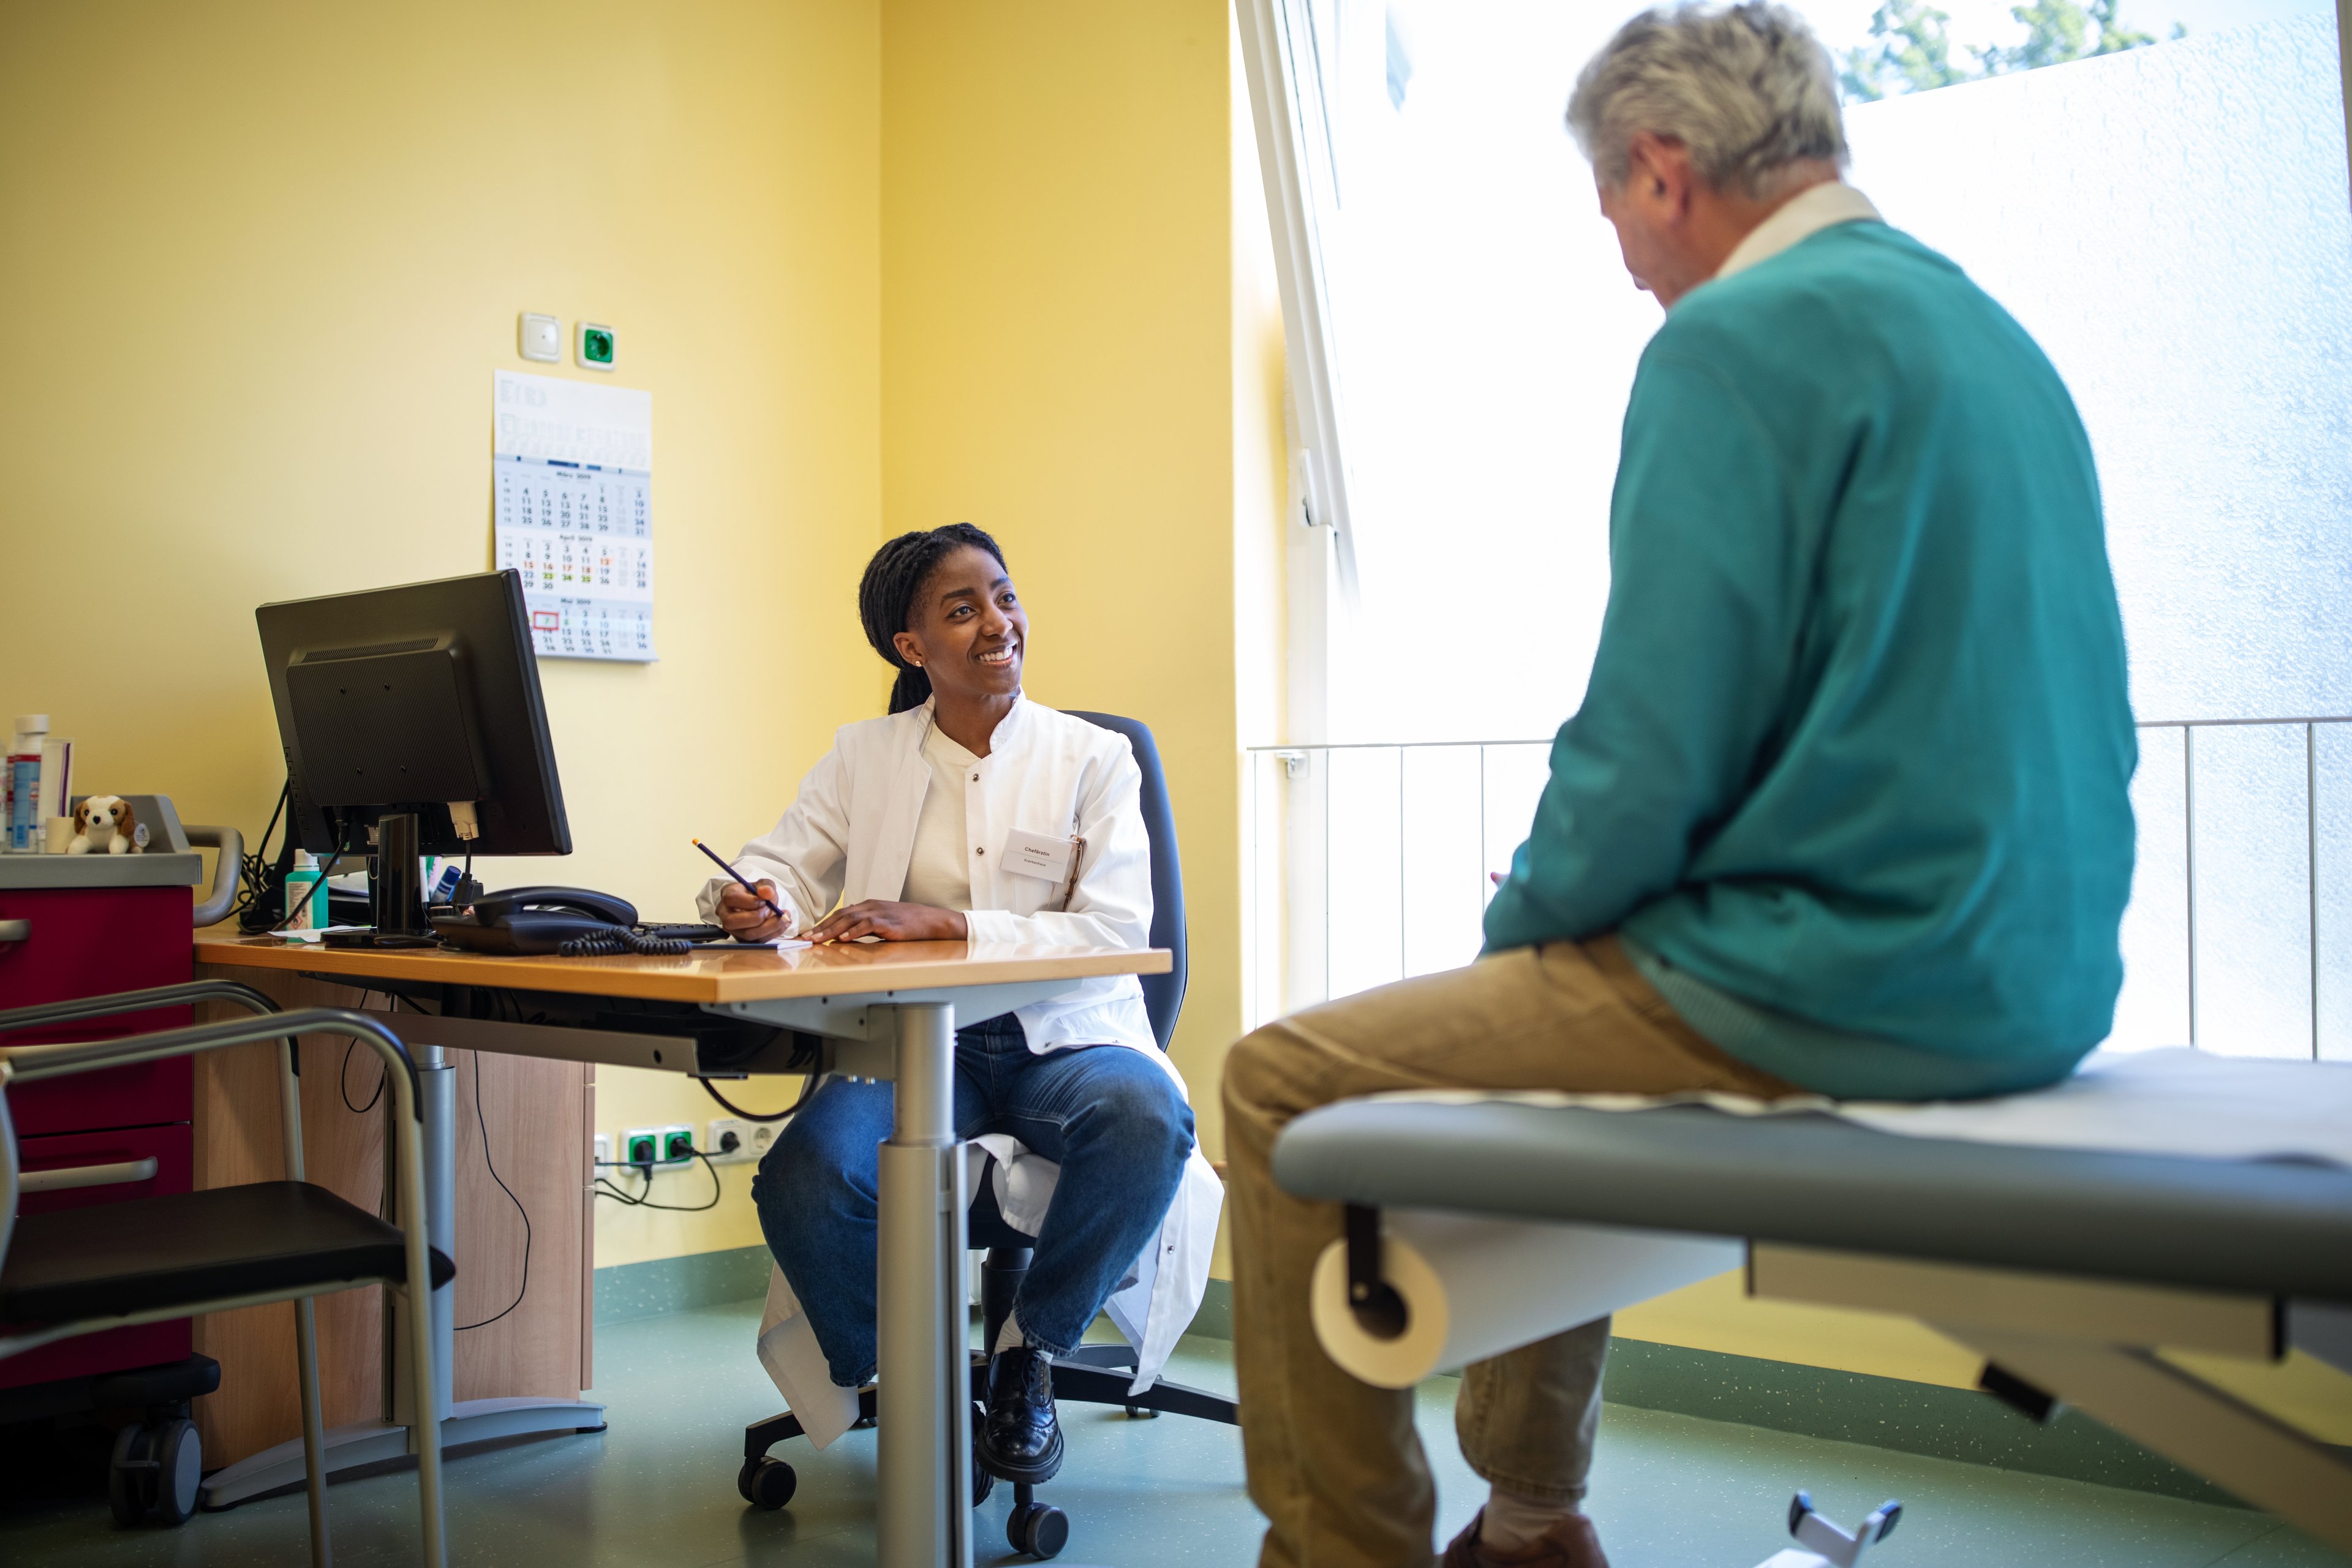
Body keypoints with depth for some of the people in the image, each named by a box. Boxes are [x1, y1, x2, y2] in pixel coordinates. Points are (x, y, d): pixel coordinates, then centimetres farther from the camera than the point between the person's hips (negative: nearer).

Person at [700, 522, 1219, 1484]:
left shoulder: (1093, 759, 5)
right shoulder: (864, 758, 13)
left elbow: (1117, 931, -8)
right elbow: (781, 865, 8)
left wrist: (948, 922, -20)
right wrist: (757, 905, -19)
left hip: (1060, 1038, -1)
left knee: (1146, 1117, -35)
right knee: (801, 1178, -29)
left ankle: (1030, 1350, -7)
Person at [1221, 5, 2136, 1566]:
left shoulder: (1736, 341, -13)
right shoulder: (1994, 332, 16)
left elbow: (1652, 751, -19)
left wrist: (1526, 911, 2)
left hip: (1840, 985, -10)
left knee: (1285, 1085, -2)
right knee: (1538, 1007, 30)